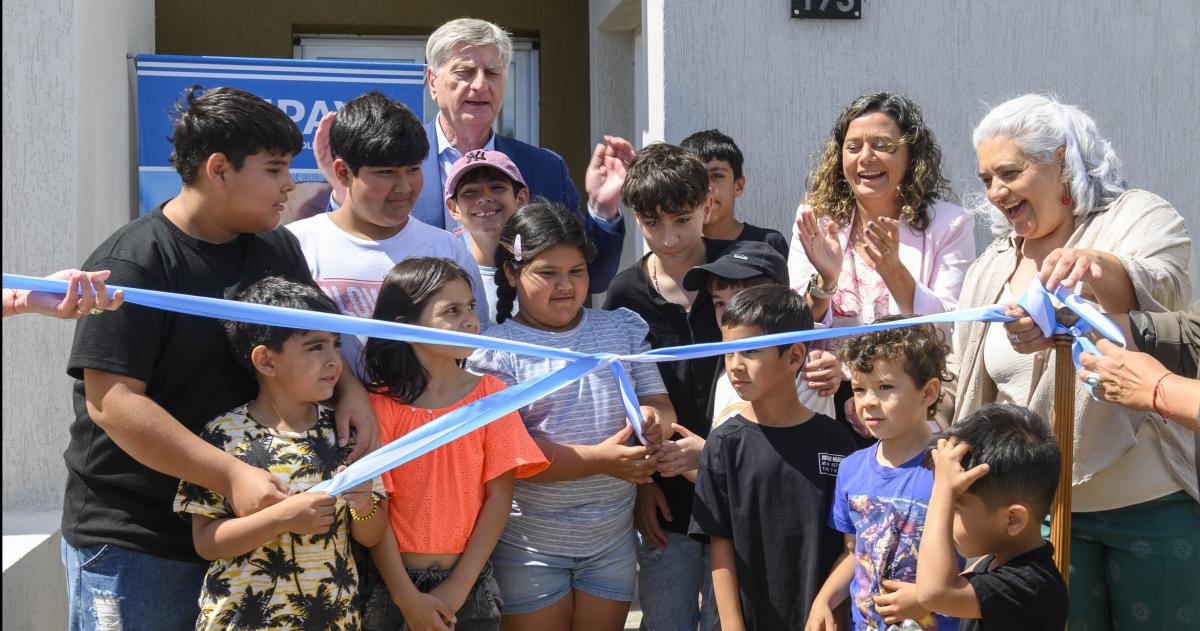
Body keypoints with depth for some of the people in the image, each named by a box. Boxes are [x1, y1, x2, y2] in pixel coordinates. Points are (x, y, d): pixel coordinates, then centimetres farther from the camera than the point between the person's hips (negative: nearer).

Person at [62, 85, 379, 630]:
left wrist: (349, 387, -4)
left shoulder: (279, 249, 8)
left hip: (248, 526, 6)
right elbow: (111, 402, -21)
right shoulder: (132, 265, -14)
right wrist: (231, 476, -26)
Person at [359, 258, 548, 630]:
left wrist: (458, 586, -10)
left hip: (469, 585, 2)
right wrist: (407, 598, -12)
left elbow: (499, 494, -4)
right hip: (395, 584, -2)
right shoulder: (381, 405, -8)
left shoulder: (489, 394, -2)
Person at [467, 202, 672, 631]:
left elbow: (660, 403, 5)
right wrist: (599, 459, -26)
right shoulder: (496, 350, -8)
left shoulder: (623, 329, 7)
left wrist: (654, 418, -20)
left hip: (612, 540, 4)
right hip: (528, 547, -4)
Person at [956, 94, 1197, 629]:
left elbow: (1157, 288, -27)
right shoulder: (989, 271, 11)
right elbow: (969, 394, 18)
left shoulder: (1139, 219, -4)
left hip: (1153, 506, -4)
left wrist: (1099, 268, -48)